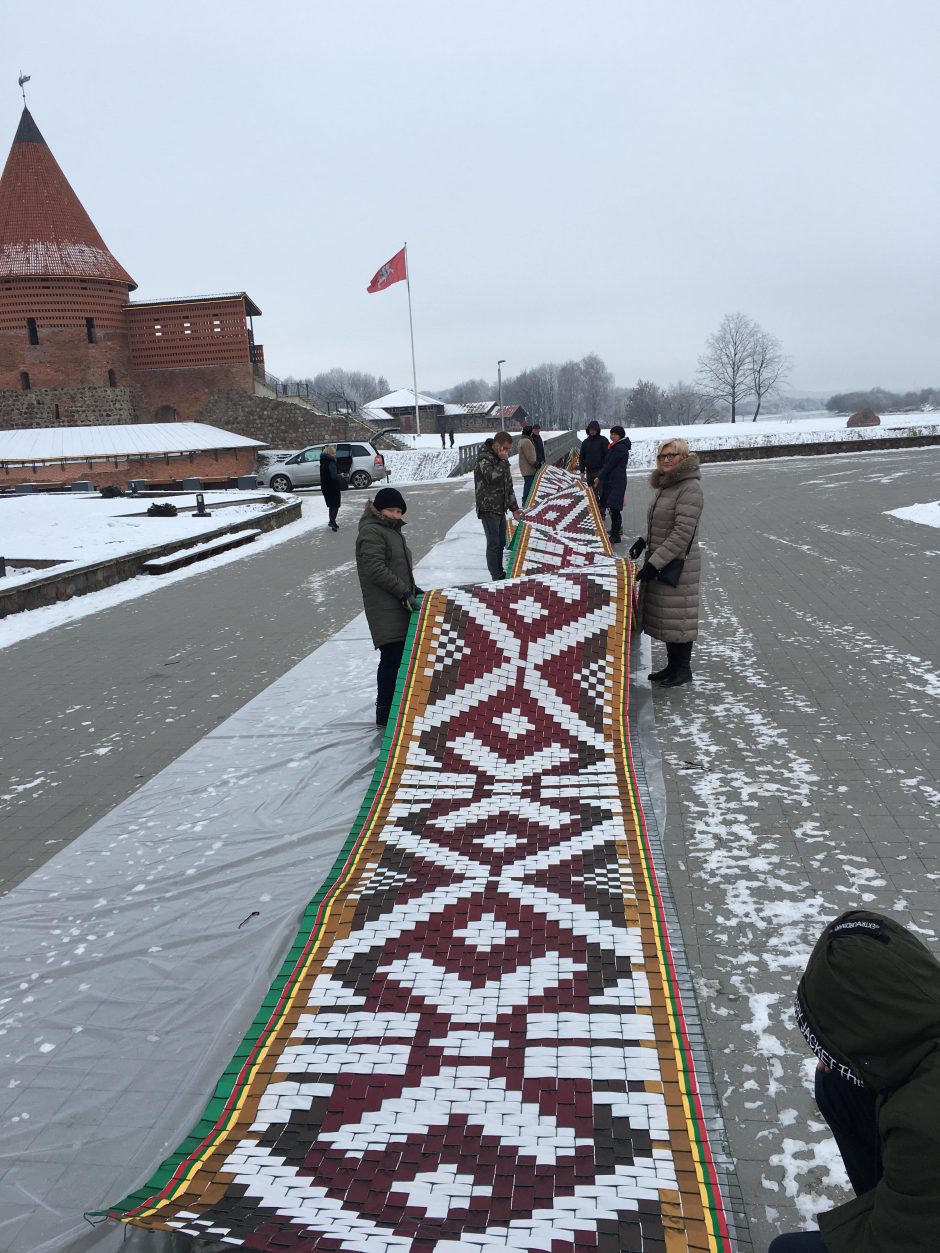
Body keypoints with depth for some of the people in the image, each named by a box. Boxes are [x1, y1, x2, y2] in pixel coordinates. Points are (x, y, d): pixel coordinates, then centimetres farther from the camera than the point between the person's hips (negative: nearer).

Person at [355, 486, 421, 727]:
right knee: (392, 657, -11)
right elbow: (376, 570, -20)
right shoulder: (372, 532, -12)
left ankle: (393, 705, 25)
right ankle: (385, 713, -6)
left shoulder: (391, 530, 21)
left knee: (400, 655, 13)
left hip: (398, 607, 10)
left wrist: (413, 589, 19)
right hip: (385, 610, -10)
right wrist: (405, 592, -20)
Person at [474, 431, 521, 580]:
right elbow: (492, 476, -32)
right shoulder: (484, 459, -13)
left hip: (501, 508, 8)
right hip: (488, 509, -8)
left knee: (501, 543, 14)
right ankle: (497, 578, -3)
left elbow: (509, 486, 20)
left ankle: (500, 574, 23)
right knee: (494, 544, -7)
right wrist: (503, 461, -21)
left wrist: (514, 508, 20)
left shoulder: (501, 459, 13)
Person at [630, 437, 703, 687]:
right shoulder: (665, 485, 11)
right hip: (658, 562, 9)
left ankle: (684, 669, 15)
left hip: (678, 564, -9)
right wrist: (645, 540, 9)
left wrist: (655, 562, -24)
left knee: (678, 618, 1)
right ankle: (672, 665, 28)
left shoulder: (690, 488, -18)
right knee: (664, 616, 16)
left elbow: (682, 533, -23)